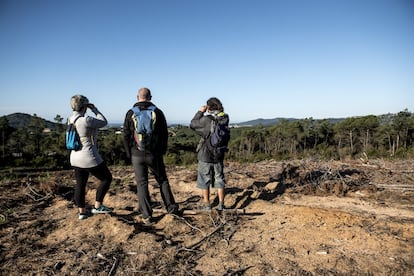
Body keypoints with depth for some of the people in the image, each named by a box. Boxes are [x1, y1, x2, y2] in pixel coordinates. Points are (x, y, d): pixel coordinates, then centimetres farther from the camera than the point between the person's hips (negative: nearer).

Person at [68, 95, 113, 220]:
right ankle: (97, 206, 10)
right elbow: (103, 122, -8)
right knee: (107, 178, 8)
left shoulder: (70, 120, 5)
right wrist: (95, 109, 3)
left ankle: (82, 212, 23)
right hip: (89, 158, -9)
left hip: (76, 158, 9)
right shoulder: (85, 120, -21)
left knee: (80, 185, 16)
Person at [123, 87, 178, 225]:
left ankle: (146, 216, 8)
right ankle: (171, 208, 19)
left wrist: (129, 154, 10)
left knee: (142, 184, 6)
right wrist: (163, 151, 14)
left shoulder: (130, 113, -2)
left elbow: (126, 136, 0)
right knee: (162, 181, 15)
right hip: (154, 154, 1)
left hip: (137, 155, 0)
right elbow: (165, 134, 2)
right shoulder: (158, 112, -2)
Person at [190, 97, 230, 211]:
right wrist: (204, 113, 6)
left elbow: (192, 125, -7)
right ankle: (221, 204, 15)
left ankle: (206, 204, 16)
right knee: (219, 179, 13)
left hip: (205, 156, -4)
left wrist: (200, 112, -2)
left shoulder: (206, 120, -20)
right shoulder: (224, 119, -5)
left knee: (204, 180, 9)